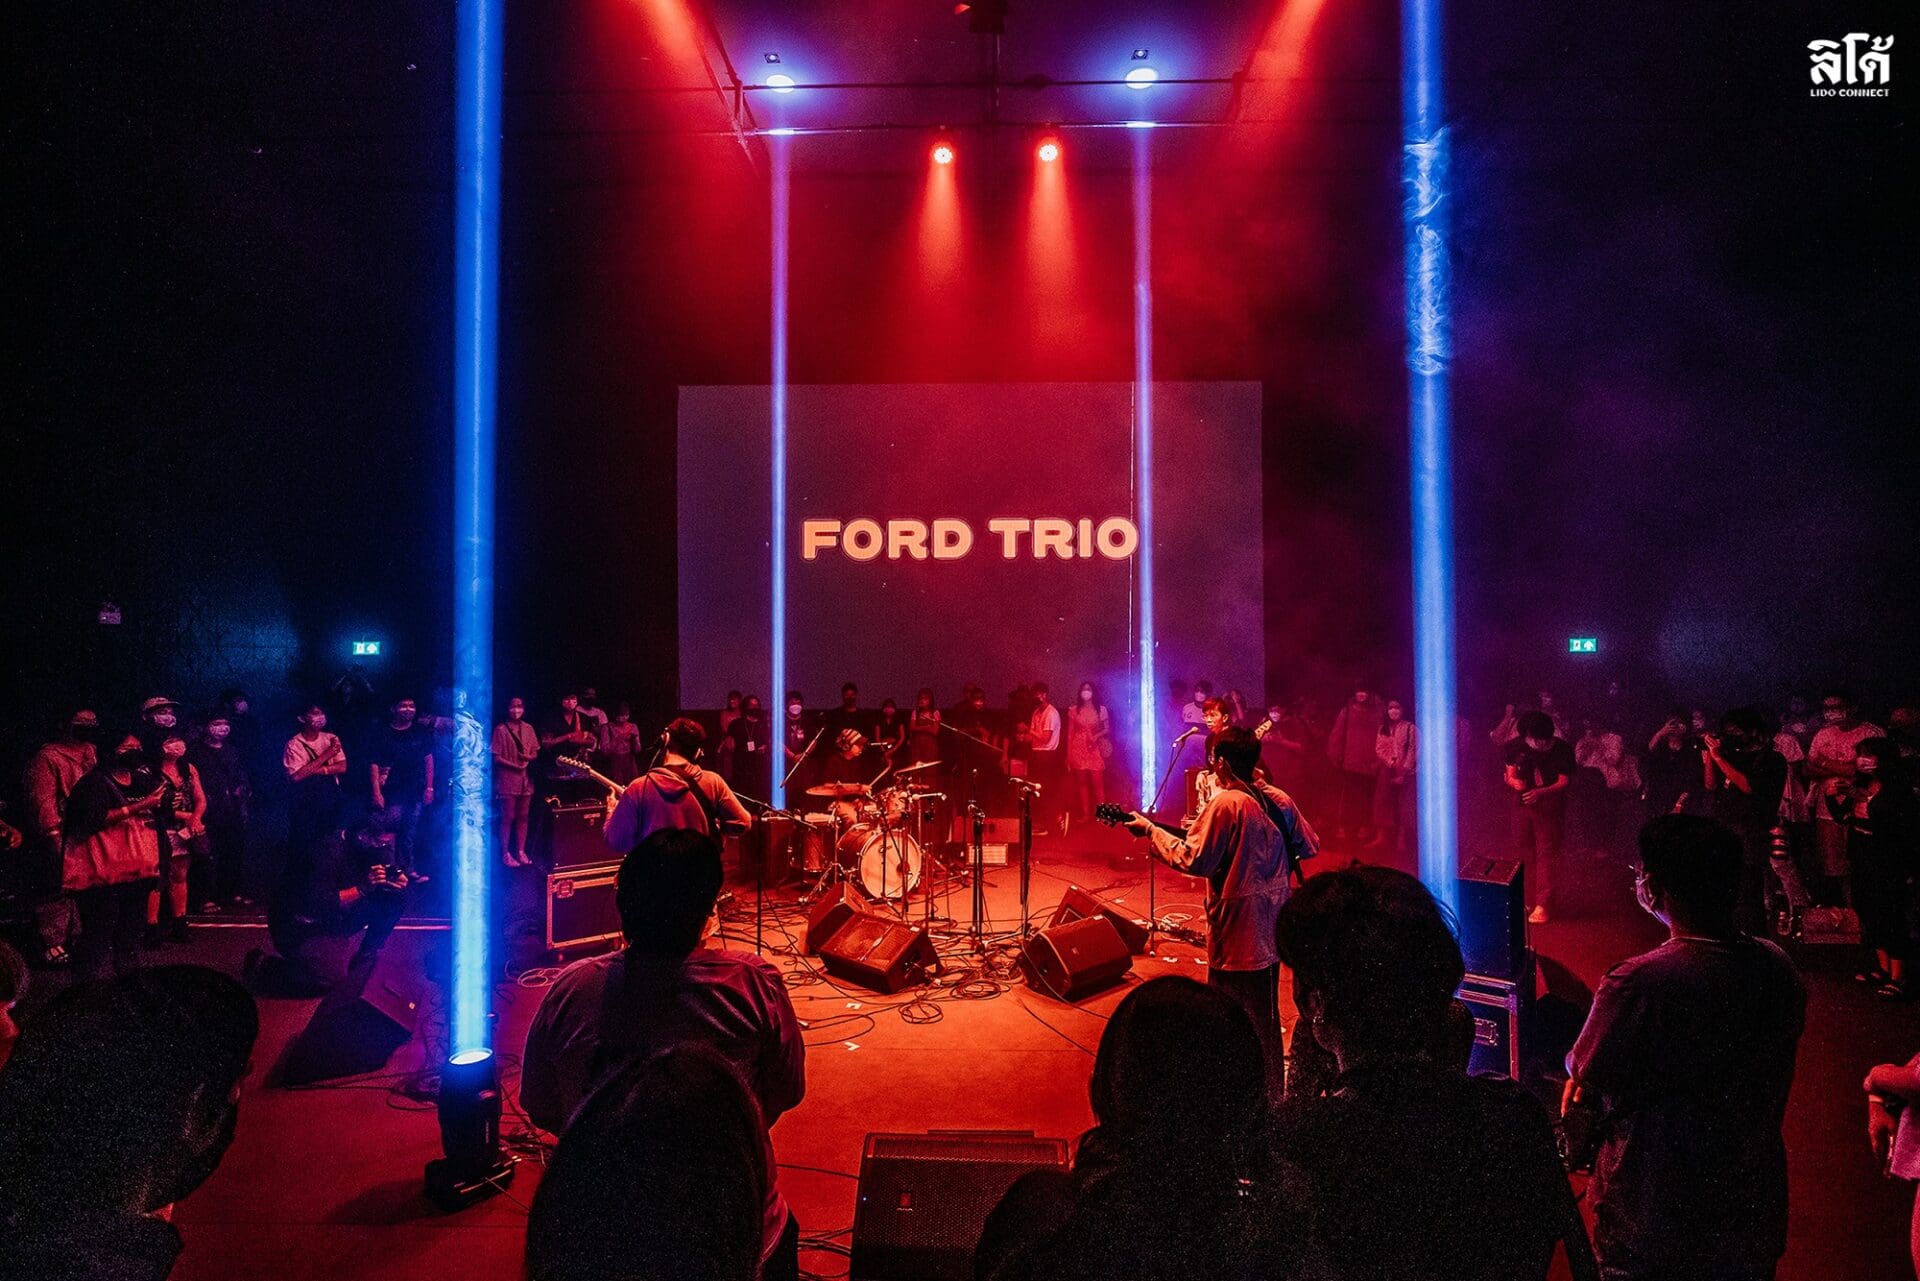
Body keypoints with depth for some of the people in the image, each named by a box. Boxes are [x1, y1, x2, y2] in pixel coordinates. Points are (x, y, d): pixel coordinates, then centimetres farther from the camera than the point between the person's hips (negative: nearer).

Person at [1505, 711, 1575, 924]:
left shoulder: (1561, 749, -12)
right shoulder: (1516, 746, -4)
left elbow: (1564, 782, -13)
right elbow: (1510, 774, 0)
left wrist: (1541, 792, -30)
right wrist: (1513, 782, -25)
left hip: (1549, 808, -4)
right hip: (1523, 804, 4)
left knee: (1546, 854, -5)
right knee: (1523, 853, 10)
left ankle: (1542, 905, -2)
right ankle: (1526, 899, 22)